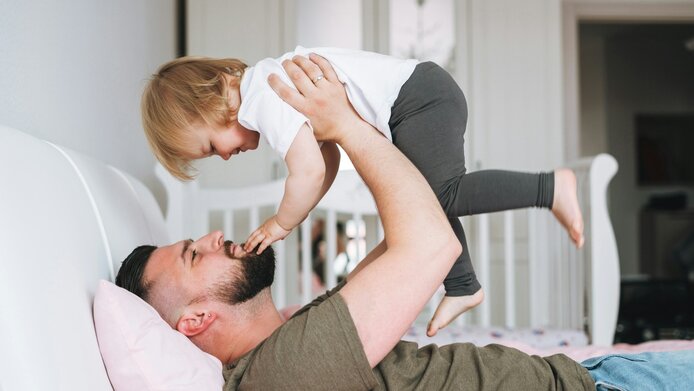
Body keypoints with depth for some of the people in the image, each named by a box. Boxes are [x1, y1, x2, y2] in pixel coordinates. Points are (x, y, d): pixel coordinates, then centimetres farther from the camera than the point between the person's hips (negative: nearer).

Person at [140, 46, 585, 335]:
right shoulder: (270, 88, 15)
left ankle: (550, 187, -15)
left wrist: (281, 224, -7)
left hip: (421, 97, -11)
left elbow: (310, 172, -24)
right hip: (428, 95, 11)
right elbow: (329, 161, 18)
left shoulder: (266, 98, -17)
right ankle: (463, 287, 27)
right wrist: (288, 218, 12)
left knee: (439, 195, -19)